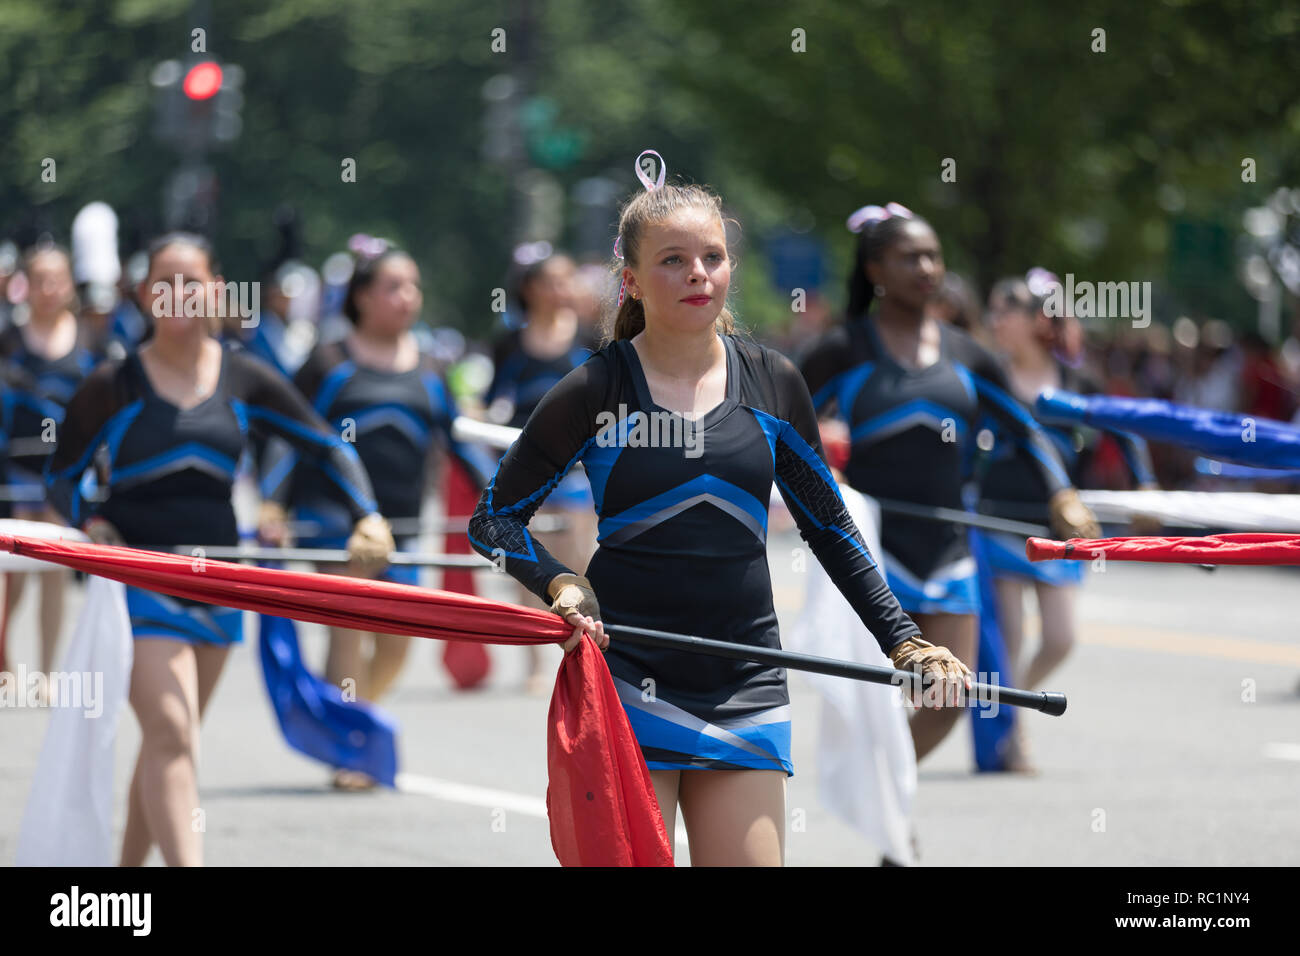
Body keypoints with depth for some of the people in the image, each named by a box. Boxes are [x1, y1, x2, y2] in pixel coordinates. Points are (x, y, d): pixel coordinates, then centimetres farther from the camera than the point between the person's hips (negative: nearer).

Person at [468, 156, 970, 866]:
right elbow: (493, 519, 3)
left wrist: (905, 642, 10)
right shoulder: (593, 393, -2)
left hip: (746, 689, 3)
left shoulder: (772, 385, 7)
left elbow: (830, 528, 16)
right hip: (626, 676, -3)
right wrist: (560, 585, -15)